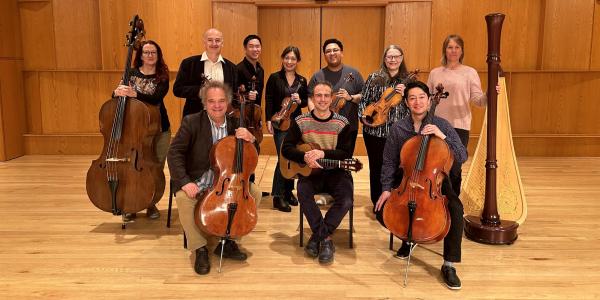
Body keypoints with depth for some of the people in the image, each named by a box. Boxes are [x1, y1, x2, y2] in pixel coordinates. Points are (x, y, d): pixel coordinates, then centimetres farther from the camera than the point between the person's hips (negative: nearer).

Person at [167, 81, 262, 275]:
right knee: (184, 198, -32)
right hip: (197, 184, -3)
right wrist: (185, 182, -26)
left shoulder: (235, 125, 2)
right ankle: (200, 248, -12)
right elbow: (175, 153, -12)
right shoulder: (191, 122, -8)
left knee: (254, 193, -15)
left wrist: (251, 140, -16)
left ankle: (228, 241, -1)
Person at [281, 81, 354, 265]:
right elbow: (286, 148, -5)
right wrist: (305, 157, -24)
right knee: (303, 192, -32)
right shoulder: (300, 122, 1)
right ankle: (326, 239, -18)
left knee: (346, 199, -28)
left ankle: (318, 236, -11)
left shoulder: (342, 123, -2)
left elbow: (346, 154, -9)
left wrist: (323, 153, -25)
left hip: (336, 172, 0)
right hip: (310, 171, 0)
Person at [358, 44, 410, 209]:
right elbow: (363, 101, 7)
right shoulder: (374, 78, 3)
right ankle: (377, 203, 25)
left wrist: (405, 95, -16)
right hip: (375, 131, 0)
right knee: (377, 168, 9)